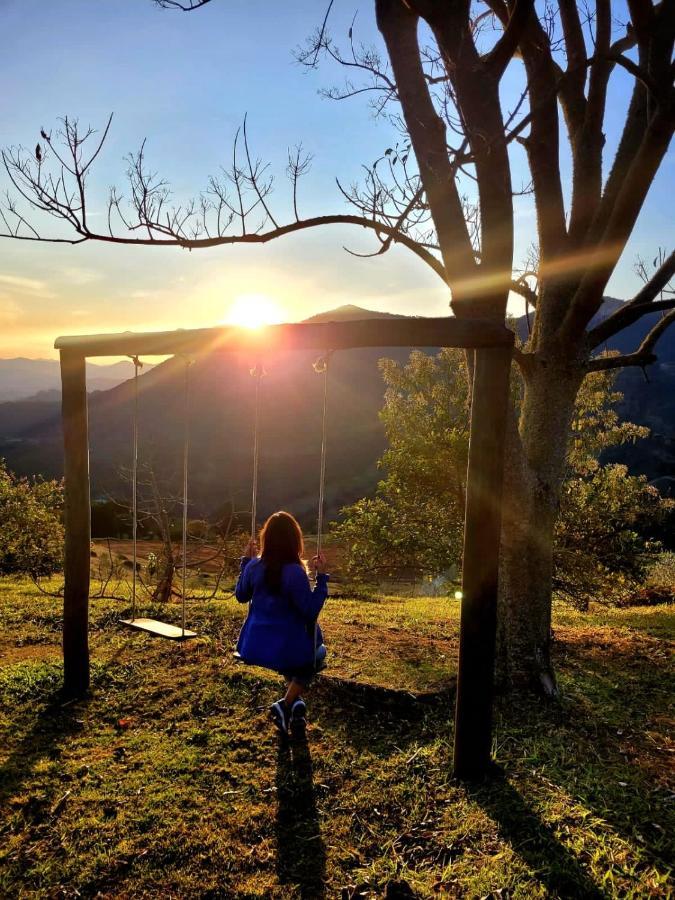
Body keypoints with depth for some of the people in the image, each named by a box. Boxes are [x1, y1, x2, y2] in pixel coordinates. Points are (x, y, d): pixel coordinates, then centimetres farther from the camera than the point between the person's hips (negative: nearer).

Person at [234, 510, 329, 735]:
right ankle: (286, 704, 11)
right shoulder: (295, 572, -23)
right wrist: (321, 576, -18)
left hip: (256, 647, 6)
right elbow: (311, 612, -17)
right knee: (316, 655, 28)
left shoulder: (254, 566, -8)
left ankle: (295, 700, 21)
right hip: (287, 649, -5)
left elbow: (241, 596, 10)